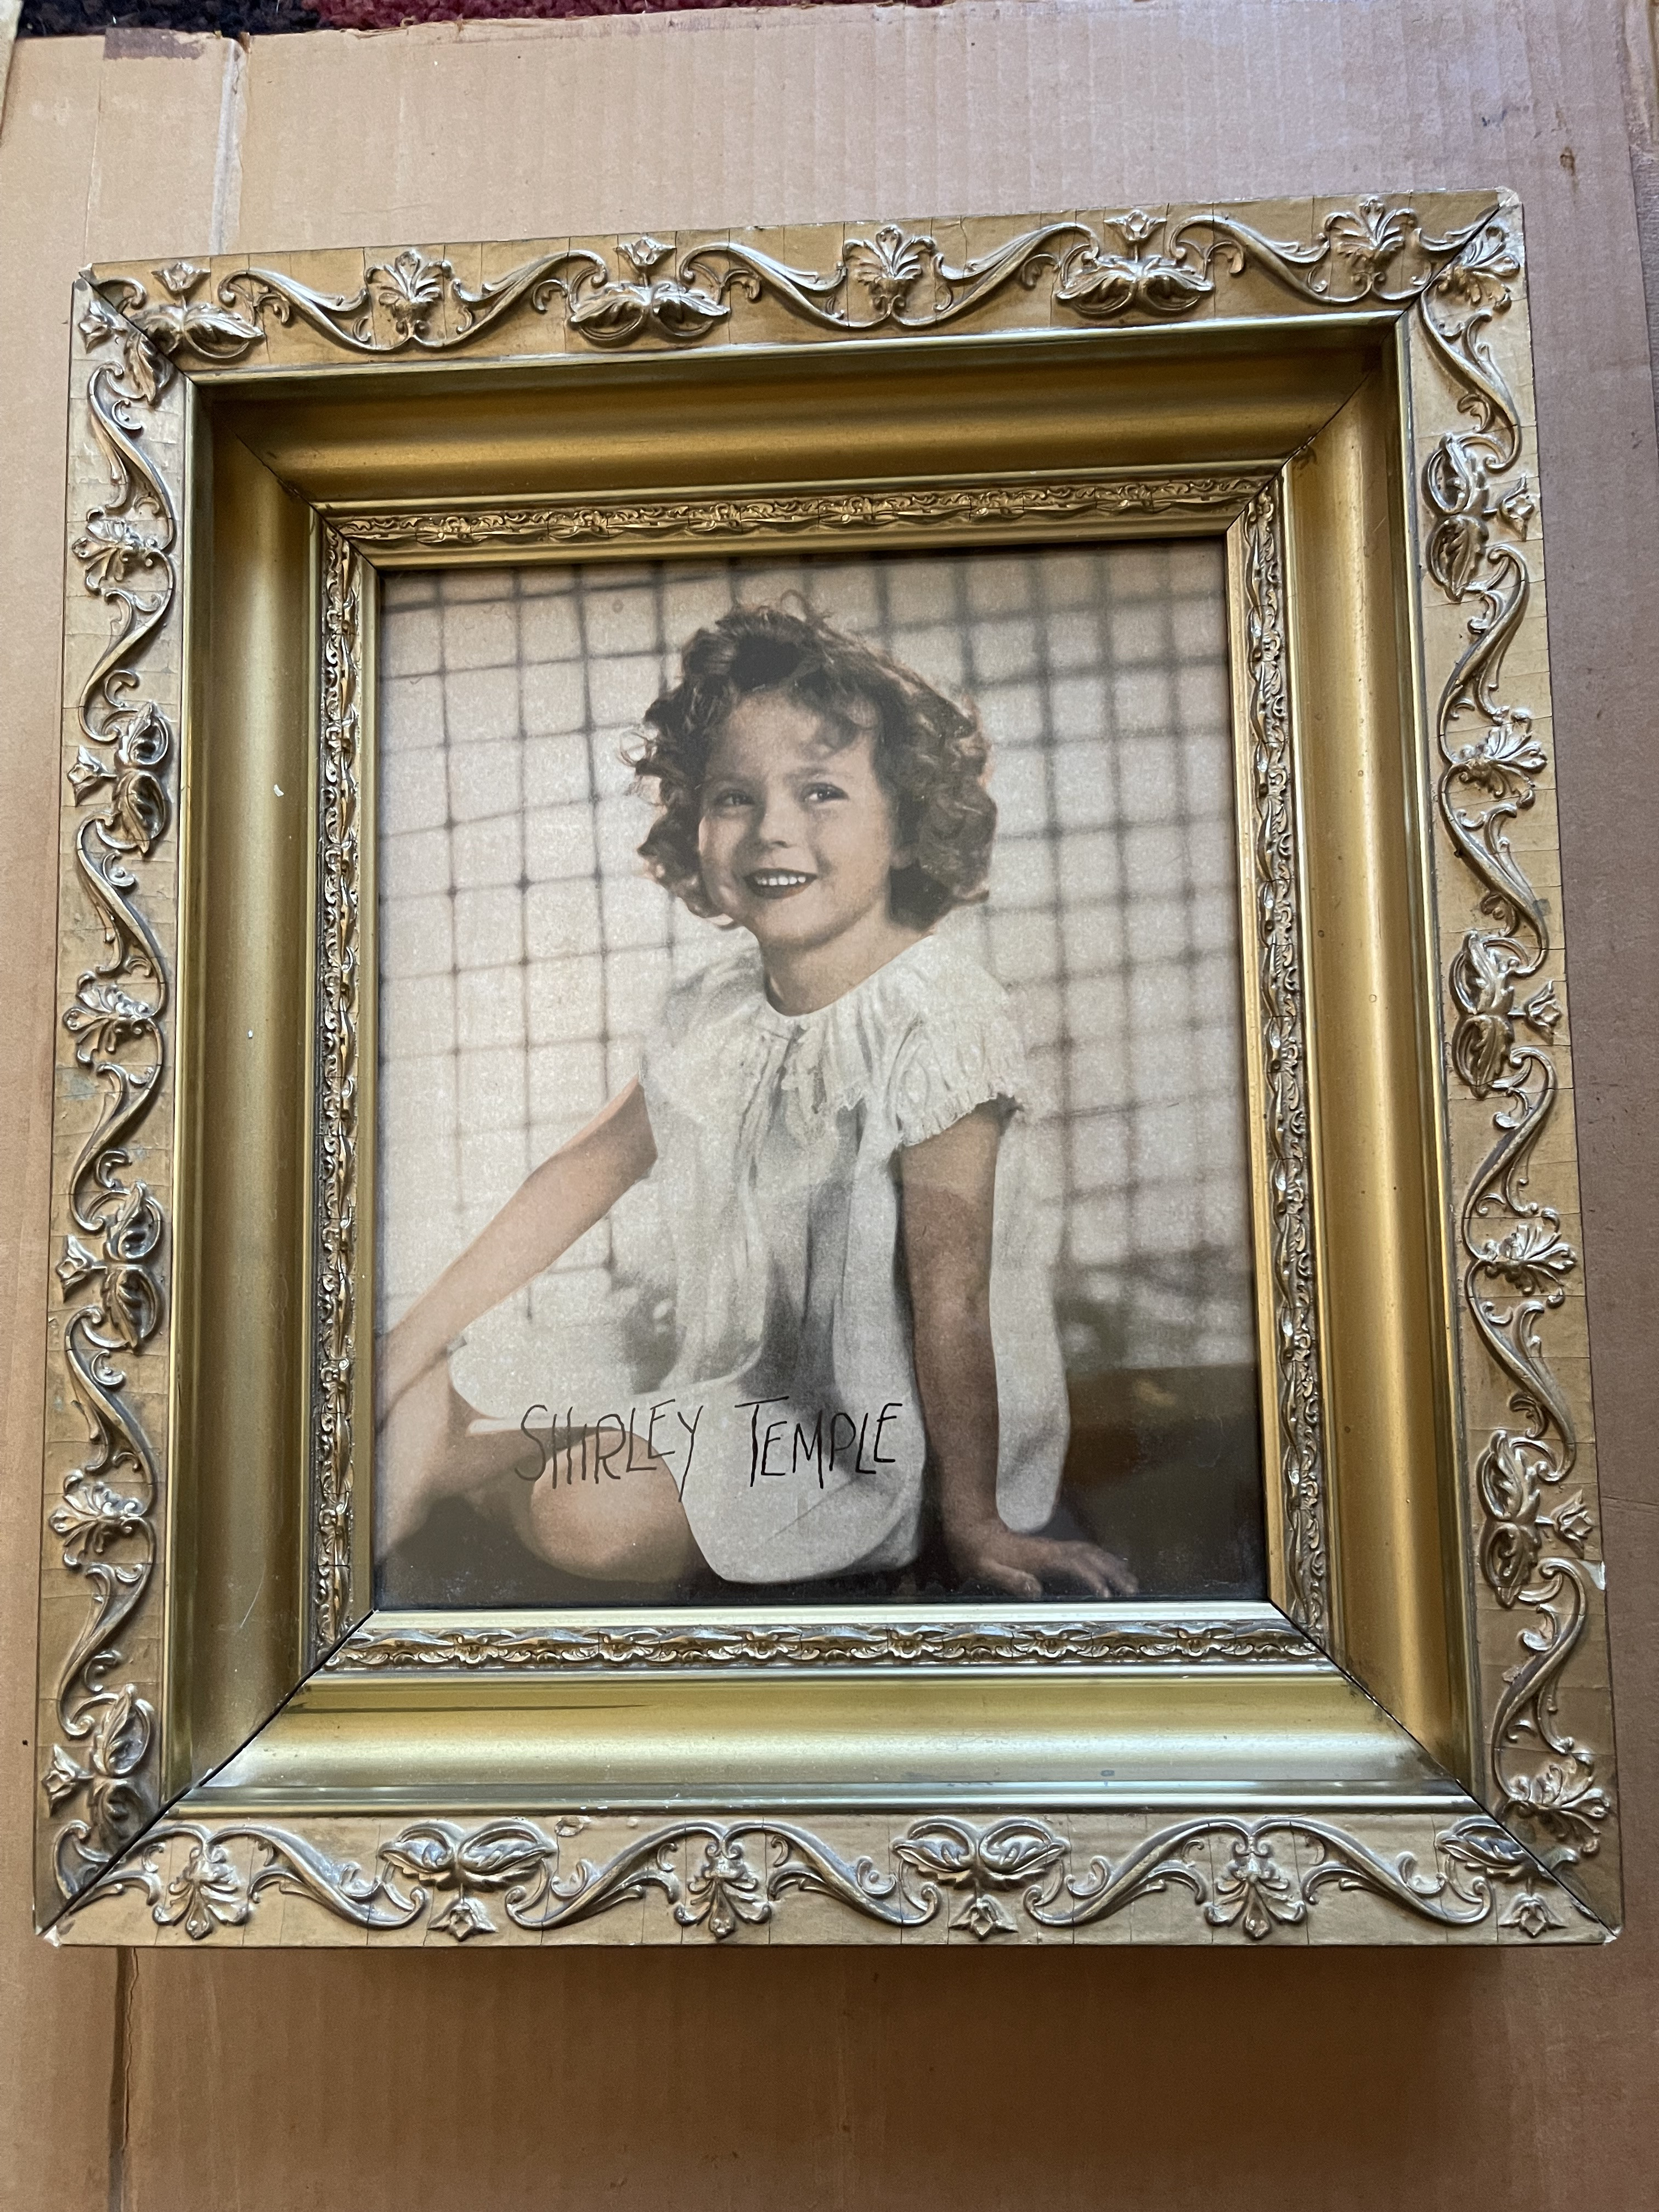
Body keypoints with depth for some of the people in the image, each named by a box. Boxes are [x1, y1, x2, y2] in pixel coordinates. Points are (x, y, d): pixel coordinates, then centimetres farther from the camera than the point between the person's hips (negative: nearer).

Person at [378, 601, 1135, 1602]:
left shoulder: (937, 1023, -24)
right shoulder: (717, 1007, -3)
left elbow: (950, 1303, -21)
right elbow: (591, 1166, 5)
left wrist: (971, 1522, -14)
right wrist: (419, 1334, 2)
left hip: (889, 1439, -6)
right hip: (753, 1386, 6)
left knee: (592, 1515, -21)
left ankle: (463, 1454, 4)